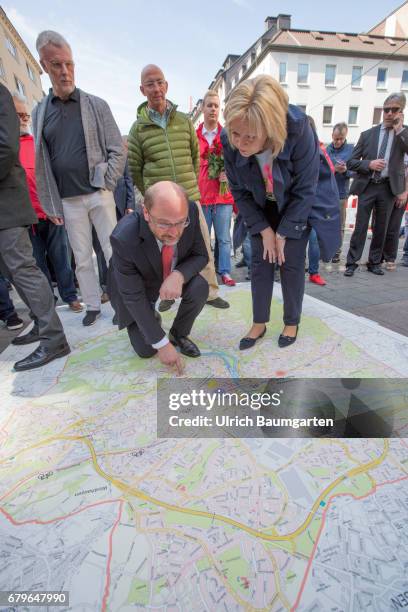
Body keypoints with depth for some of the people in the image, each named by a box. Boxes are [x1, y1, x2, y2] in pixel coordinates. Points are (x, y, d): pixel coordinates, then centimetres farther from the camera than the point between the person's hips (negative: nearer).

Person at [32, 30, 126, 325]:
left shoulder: (96, 105, 5)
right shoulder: (40, 111, 9)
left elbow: (118, 150, 2)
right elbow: (42, 163, 9)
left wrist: (106, 184, -7)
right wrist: (51, 205, 5)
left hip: (99, 195, -2)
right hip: (68, 201, 2)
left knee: (113, 252, 1)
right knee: (82, 258, 7)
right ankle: (93, 305, 21)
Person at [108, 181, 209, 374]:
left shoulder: (191, 211, -28)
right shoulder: (124, 238, -37)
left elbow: (200, 255, -14)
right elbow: (133, 297, -29)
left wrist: (179, 275, -38)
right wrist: (162, 344, -26)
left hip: (174, 276, 3)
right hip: (137, 286, -2)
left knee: (200, 287, -28)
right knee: (146, 349, -4)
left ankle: (178, 334, 1)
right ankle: (149, 318, 29)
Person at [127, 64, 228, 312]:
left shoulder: (184, 120, 8)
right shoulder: (138, 127, 4)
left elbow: (196, 156, 16)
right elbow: (135, 168, 8)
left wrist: (191, 184, 13)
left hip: (190, 197, 2)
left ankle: (211, 292, 19)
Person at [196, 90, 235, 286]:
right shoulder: (194, 136, 8)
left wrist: (229, 173, -9)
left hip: (223, 193, 0)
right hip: (200, 194, 0)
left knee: (224, 237, 3)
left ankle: (225, 272, 12)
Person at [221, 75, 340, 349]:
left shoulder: (299, 131, -31)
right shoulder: (229, 143, -22)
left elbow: (304, 191, -21)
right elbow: (239, 191, -9)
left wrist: (282, 233, -16)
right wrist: (264, 230, -11)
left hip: (297, 209, -2)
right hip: (262, 211, 3)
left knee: (292, 264, -3)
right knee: (260, 263, -1)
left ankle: (292, 323, 17)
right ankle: (259, 323, 13)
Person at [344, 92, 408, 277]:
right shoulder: (367, 134, 6)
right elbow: (351, 162, 5)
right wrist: (369, 164, -12)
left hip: (389, 188, 1)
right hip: (367, 186, -1)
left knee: (381, 228, 7)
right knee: (360, 227, -3)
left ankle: (374, 262, 17)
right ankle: (352, 262, 1)